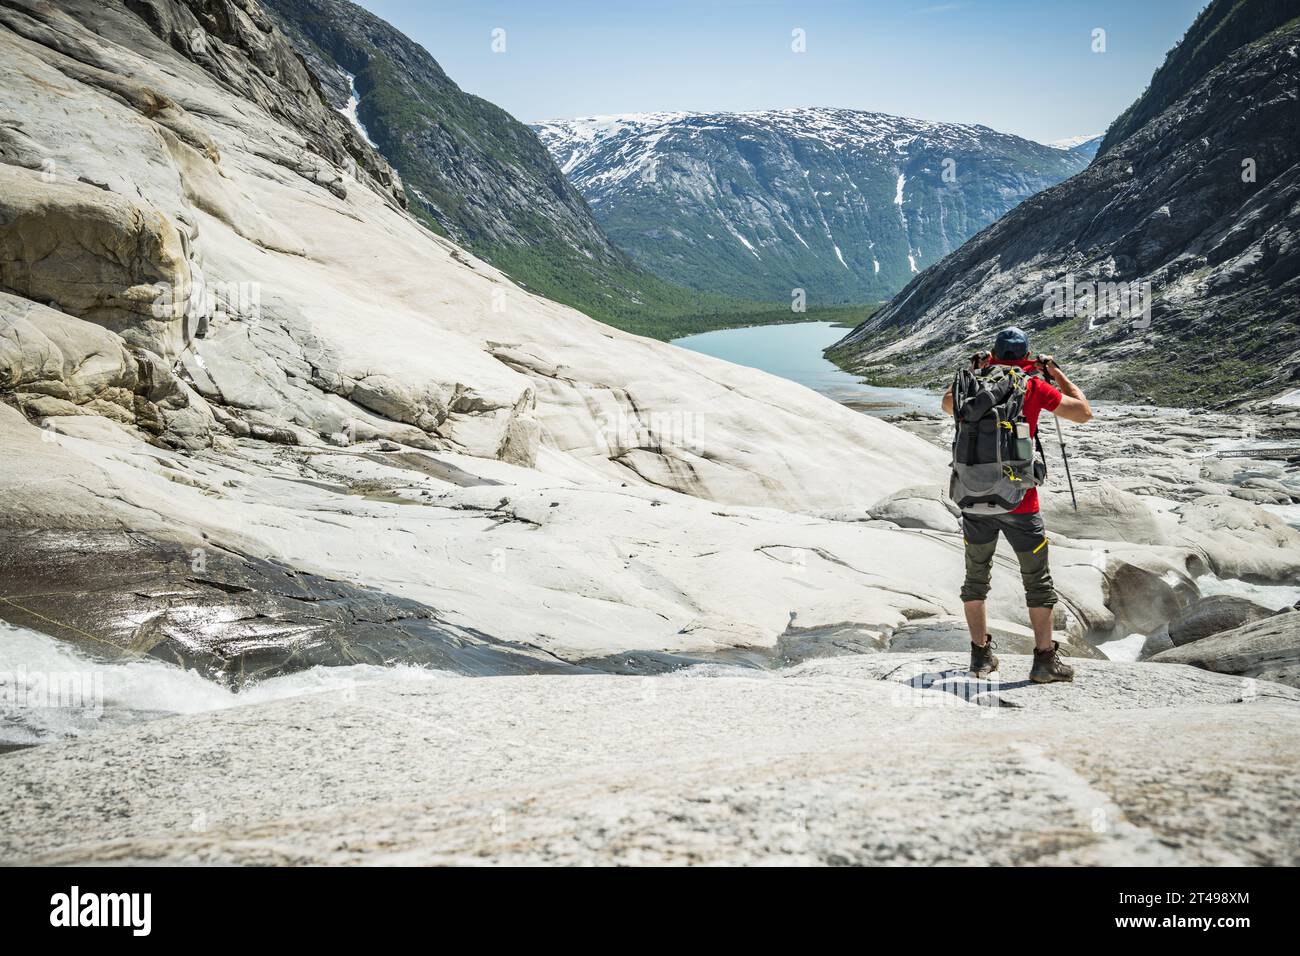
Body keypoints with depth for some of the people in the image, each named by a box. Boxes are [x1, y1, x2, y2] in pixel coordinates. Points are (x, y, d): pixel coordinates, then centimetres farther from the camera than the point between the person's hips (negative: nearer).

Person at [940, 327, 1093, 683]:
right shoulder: (1033, 385, -4)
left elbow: (948, 403, 27)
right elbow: (1083, 412, 3)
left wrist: (975, 370, 26)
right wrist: (1056, 372, 13)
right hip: (1018, 500, -3)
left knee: (976, 577, 16)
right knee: (1038, 580, 8)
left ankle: (981, 655, 21)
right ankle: (1045, 660, 10)